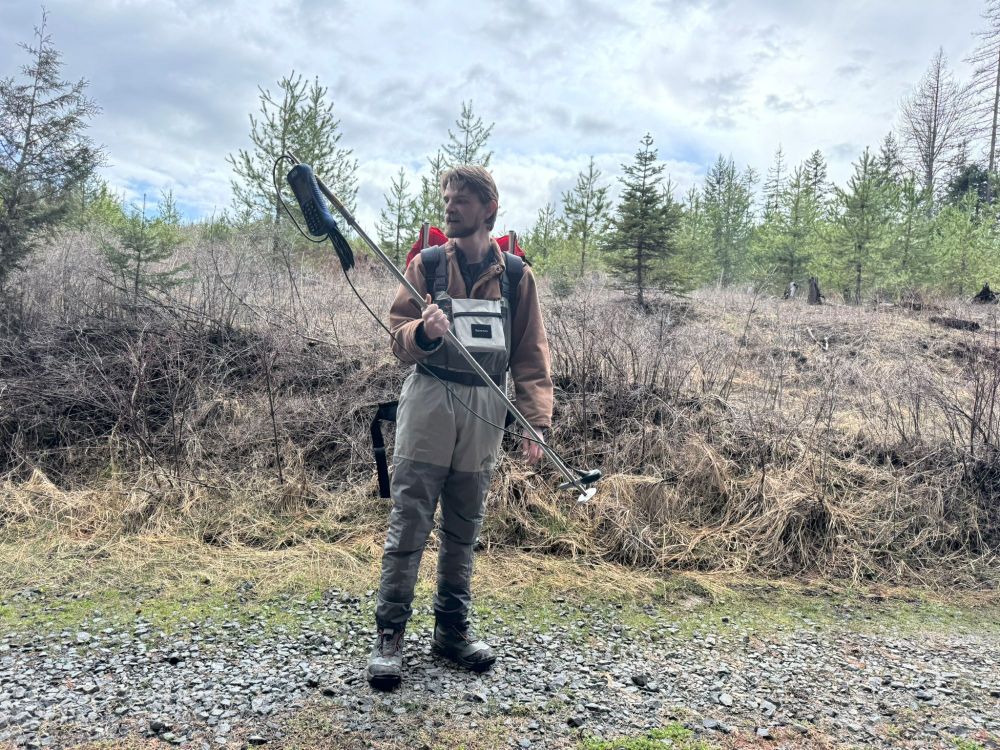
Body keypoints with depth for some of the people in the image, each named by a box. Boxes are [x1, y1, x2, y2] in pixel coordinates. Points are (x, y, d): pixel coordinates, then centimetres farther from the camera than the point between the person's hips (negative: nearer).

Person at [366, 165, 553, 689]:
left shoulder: (515, 276, 6)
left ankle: (453, 629, 25)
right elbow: (399, 338, 1)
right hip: (428, 402, -1)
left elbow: (531, 356, 4)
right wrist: (423, 331, -22)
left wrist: (536, 420, -7)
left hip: (485, 410, 2)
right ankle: (389, 634, 9)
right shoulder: (426, 264, 4)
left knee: (463, 530, 11)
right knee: (409, 523, -1)